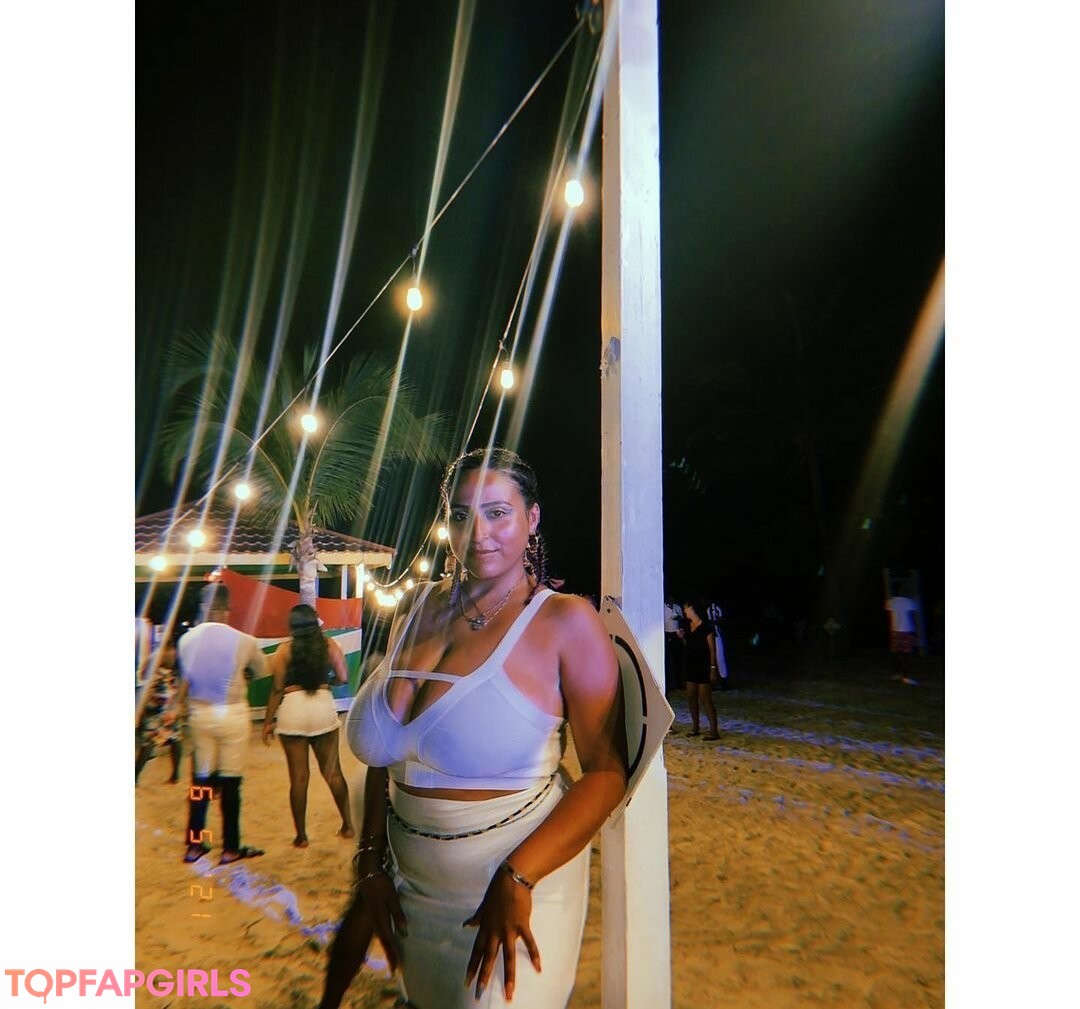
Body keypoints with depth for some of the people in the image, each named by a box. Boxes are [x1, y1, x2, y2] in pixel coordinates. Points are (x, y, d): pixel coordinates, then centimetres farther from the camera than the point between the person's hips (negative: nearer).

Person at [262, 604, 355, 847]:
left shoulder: (285, 649, -2)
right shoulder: (329, 644, 2)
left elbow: (277, 689, -3)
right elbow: (343, 678, 1)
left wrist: (268, 722, 5)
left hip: (293, 709, -1)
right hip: (323, 707, 2)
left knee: (298, 777, 6)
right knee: (333, 771, 12)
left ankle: (301, 836, 14)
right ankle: (348, 825, 17)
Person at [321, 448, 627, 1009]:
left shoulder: (566, 622, -17)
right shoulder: (419, 610, -3)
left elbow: (606, 772, -18)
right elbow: (383, 753, 5)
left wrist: (516, 881, -24)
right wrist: (372, 864, 3)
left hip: (511, 882, -5)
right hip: (409, 883, 6)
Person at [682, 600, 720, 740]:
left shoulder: (706, 627, -14)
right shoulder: (688, 625, 8)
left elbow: (712, 650, -14)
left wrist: (713, 668, -17)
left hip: (704, 667, -8)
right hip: (691, 666, 8)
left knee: (705, 700, -6)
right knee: (691, 698, 12)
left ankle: (713, 731, 0)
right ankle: (695, 727, 24)